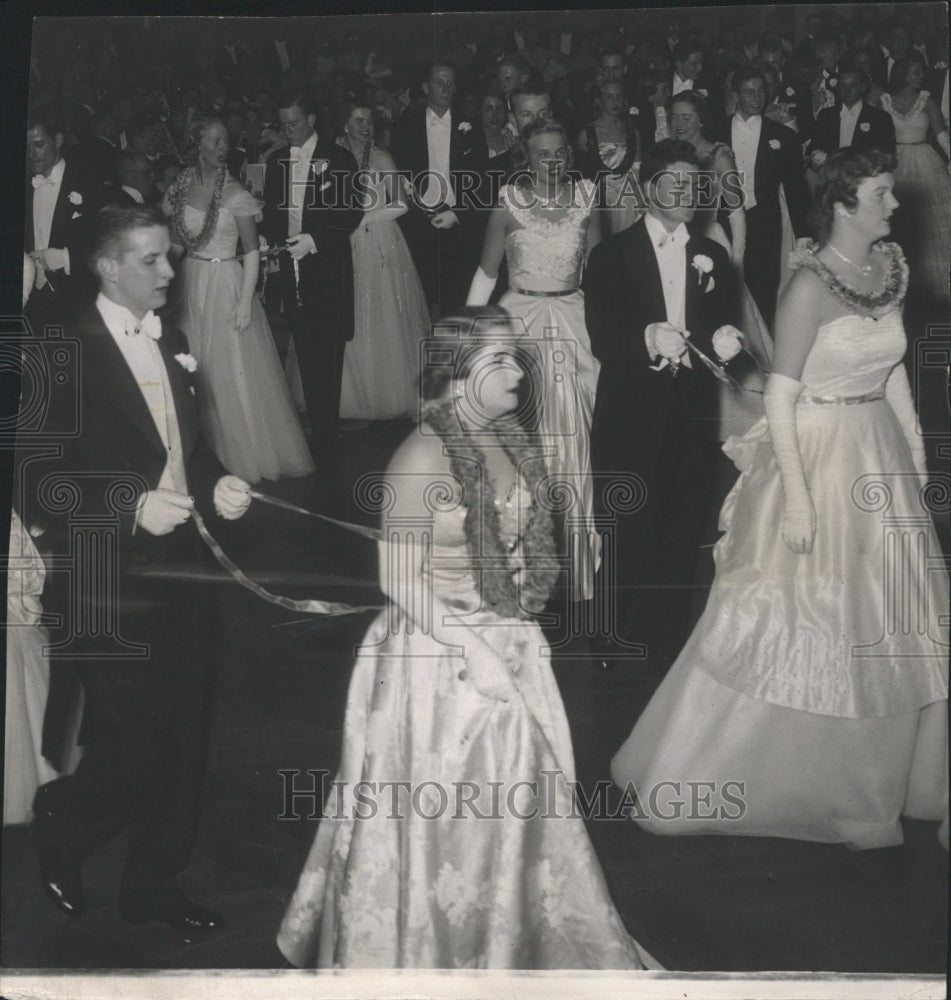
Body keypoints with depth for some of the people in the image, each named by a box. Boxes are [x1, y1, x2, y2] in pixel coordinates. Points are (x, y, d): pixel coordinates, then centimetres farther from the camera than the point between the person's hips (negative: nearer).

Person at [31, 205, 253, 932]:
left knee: (184, 741, 12)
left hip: (179, 571, 7)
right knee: (134, 749, -2)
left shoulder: (171, 344, 10)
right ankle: (60, 824, 29)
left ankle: (154, 886, 29)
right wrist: (132, 508, -26)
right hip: (109, 589, -7)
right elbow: (44, 484, -15)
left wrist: (216, 487, -2)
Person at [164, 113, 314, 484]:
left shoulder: (234, 193, -8)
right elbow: (175, 243, 13)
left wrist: (246, 301, -13)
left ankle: (247, 456, 11)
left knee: (234, 372, -2)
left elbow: (252, 251, -7)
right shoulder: (179, 190, 3)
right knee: (196, 372, 9)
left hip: (227, 285, -4)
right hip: (189, 286, 4)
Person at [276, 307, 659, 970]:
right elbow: (400, 578, -20)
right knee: (439, 815, 6)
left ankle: (507, 938, 34)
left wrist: (520, 636, 4)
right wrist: (470, 651, -21)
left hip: (509, 649, 7)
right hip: (438, 656, -7)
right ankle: (422, 947, 27)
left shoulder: (509, 442, 3)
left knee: (513, 802, 16)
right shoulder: (424, 455, -19)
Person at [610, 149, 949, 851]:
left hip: (881, 459, 7)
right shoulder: (811, 285, -18)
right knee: (792, 626, 3)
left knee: (893, 623, 14)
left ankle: (881, 777, 32)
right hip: (818, 457, -7)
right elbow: (780, 401, -19)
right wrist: (798, 502, -21)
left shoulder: (890, 267, 3)